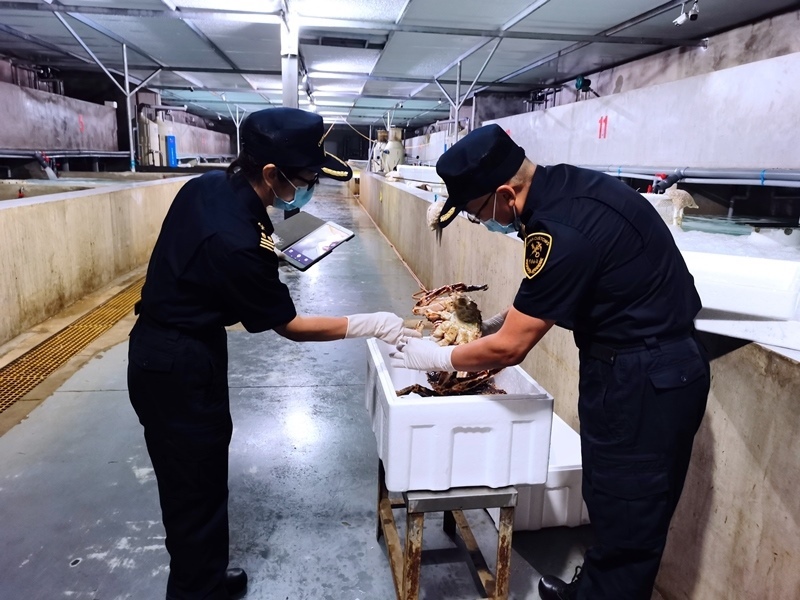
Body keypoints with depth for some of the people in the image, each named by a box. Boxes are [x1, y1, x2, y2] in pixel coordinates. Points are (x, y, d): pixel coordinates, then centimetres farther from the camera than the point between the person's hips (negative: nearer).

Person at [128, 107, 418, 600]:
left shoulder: (208, 186, -5)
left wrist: (274, 253, 3)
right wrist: (368, 325, -14)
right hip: (181, 369, -10)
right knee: (197, 491, 6)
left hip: (161, 350, 10)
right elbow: (291, 326, -20)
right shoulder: (237, 242, -32)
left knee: (190, 481, 24)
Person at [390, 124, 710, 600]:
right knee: (611, 503, 22)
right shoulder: (564, 184, 0)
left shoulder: (563, 232, -28)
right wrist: (505, 320, 8)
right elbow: (548, 293, 15)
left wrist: (437, 358, -4)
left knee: (626, 521, 7)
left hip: (642, 379, -9)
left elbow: (509, 348, -19)